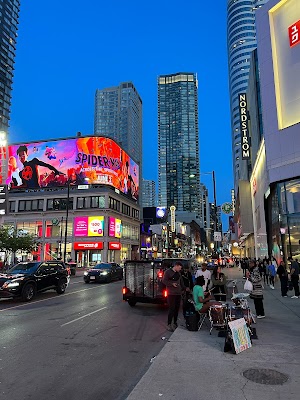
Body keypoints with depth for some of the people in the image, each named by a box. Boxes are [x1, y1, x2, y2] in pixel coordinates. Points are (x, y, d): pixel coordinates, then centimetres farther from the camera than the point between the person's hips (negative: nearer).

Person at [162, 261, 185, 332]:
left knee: (177, 309, 9)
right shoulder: (168, 272, -5)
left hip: (178, 293, 7)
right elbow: (164, 281, -10)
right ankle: (169, 325, 0)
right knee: (171, 309, -9)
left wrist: (184, 289, 12)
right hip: (171, 294, -7)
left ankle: (175, 323, 22)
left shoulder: (178, 273, 16)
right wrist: (172, 284, -18)